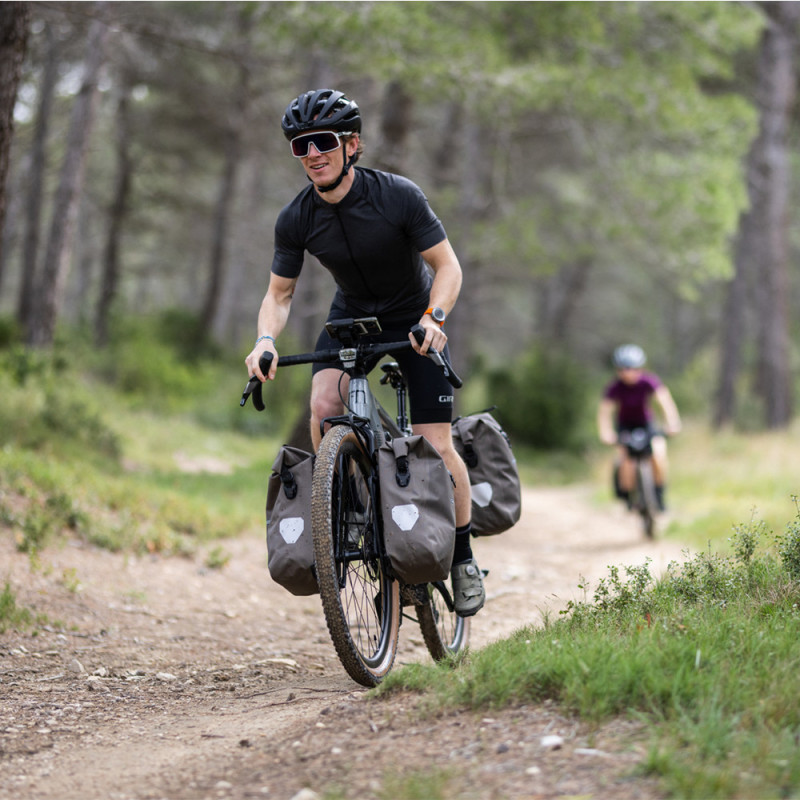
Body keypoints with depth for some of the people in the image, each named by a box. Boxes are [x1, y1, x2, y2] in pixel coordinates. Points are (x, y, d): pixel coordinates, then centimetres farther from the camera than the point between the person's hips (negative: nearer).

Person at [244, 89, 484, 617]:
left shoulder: (399, 196, -26)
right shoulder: (296, 220, -17)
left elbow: (447, 265, -19)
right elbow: (279, 294, -7)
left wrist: (434, 317, -38)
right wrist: (266, 339, -27)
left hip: (415, 319, -2)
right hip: (351, 316, 2)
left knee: (436, 447, -9)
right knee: (324, 404, -28)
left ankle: (464, 558, 12)